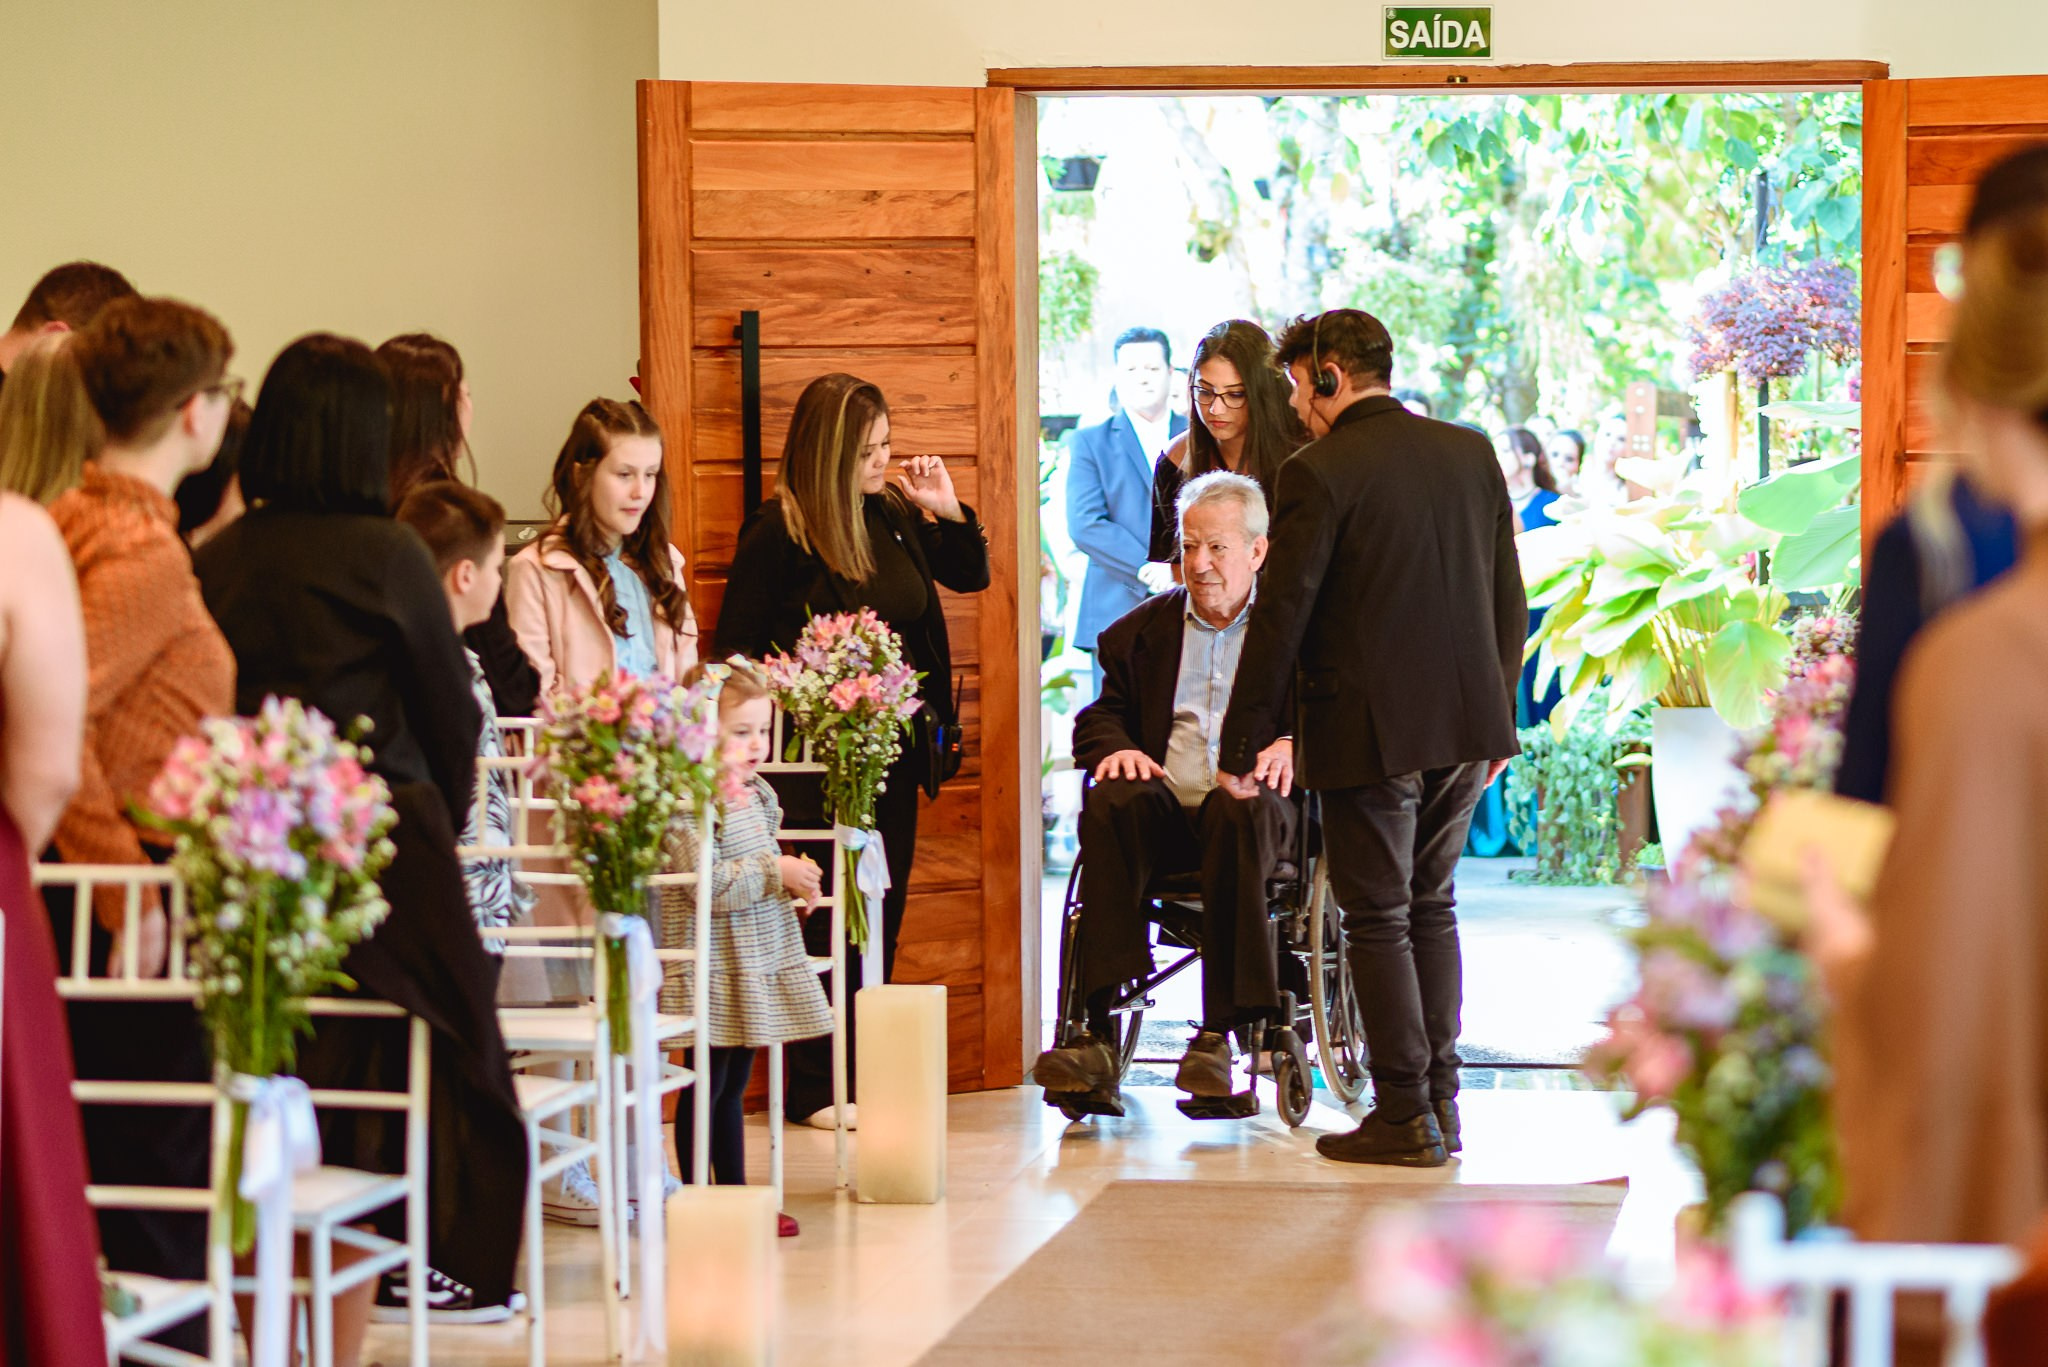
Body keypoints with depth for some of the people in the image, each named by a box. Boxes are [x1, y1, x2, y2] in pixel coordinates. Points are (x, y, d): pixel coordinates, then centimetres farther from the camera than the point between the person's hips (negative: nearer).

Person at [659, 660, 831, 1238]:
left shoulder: (759, 795, 11)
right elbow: (709, 884, -24)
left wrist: (795, 880, 4)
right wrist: (776, 873, -18)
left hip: (758, 962, 9)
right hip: (715, 968, -9)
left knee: (733, 1087, 16)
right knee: (707, 1087, -2)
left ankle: (736, 1195, 22)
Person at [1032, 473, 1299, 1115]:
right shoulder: (1142, 631, 23)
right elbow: (1100, 716, 20)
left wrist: (1292, 745, -16)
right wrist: (1114, 748, -4)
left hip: (1252, 804, -2)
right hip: (1164, 806, 3)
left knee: (1239, 811, -39)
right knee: (1108, 802, -33)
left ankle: (1216, 1036, -38)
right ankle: (1095, 1032, -41)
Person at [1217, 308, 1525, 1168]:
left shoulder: (1319, 474, -11)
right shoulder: (1470, 454, 8)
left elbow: (1281, 615, -11)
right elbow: (1509, 601, 12)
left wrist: (1244, 743, -5)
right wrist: (1498, 718, 20)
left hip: (1369, 733, -6)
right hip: (1465, 724, 6)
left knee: (1378, 919, 1)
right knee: (1431, 907, 17)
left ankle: (1406, 1117, 2)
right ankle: (1440, 1101, 19)